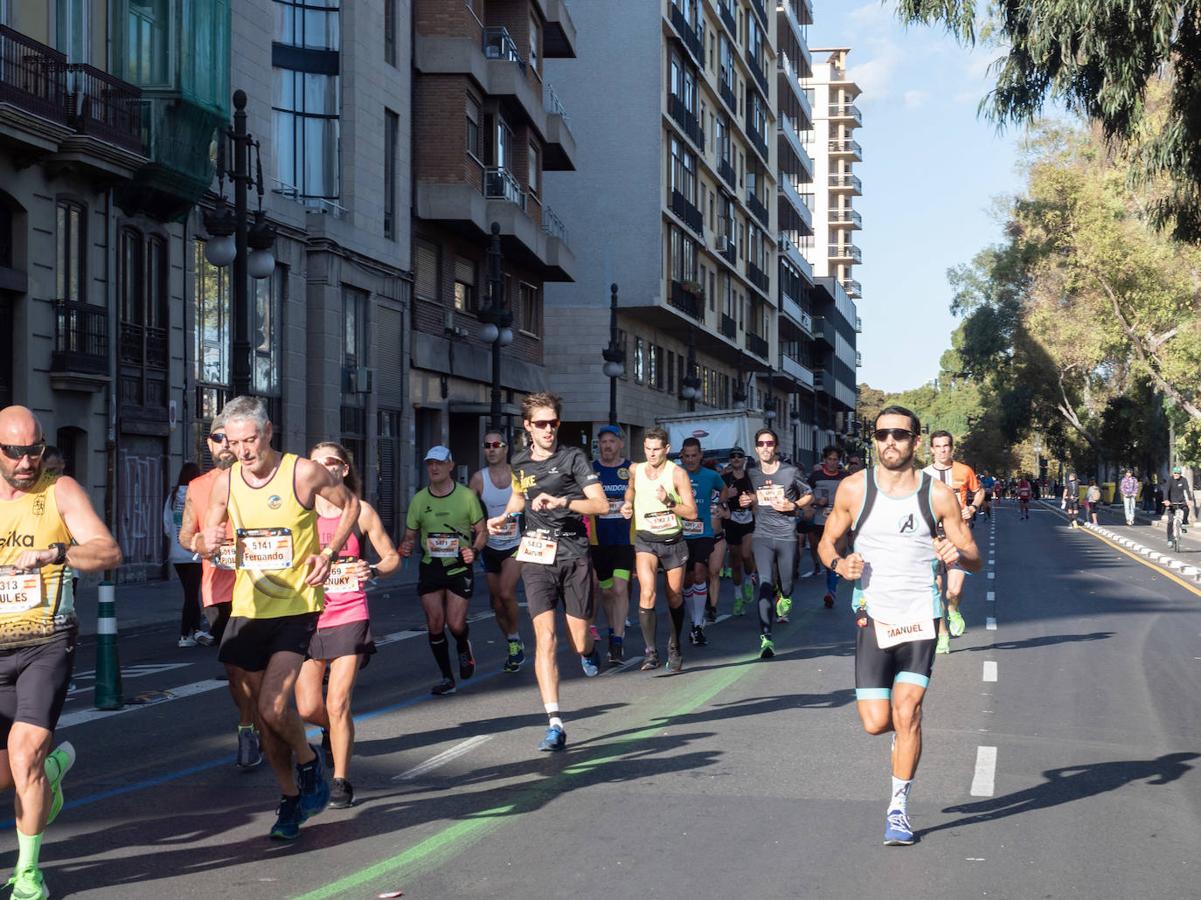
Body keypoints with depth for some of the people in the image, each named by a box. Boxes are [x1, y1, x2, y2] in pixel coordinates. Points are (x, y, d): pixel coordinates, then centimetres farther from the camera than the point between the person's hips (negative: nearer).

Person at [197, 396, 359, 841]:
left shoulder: (304, 473, -10)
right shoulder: (225, 481, 1)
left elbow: (350, 504, 6)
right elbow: (205, 538, 8)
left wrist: (328, 553, -7)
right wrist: (207, 543, -17)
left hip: (296, 607, -4)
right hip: (248, 607, 5)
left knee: (275, 707, -18)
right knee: (266, 713, 10)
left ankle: (308, 761, 12)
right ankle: (290, 800, 26)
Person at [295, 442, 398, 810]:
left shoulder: (361, 511, 2)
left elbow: (392, 557, 8)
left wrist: (372, 570, -12)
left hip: (349, 618, -2)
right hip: (308, 617, 2)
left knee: (337, 704, -8)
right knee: (308, 708, 0)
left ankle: (340, 782, 7)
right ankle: (333, 731, 36)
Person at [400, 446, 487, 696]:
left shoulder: (466, 496, -2)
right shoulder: (419, 499, 4)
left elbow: (482, 531, 4)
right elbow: (410, 536, 11)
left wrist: (473, 550, -15)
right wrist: (405, 547, -12)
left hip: (459, 566, -2)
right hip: (430, 567, 2)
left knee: (456, 624, -8)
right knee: (435, 624, -3)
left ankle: (464, 648, 29)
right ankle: (447, 678, 11)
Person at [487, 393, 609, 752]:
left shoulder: (573, 458, -2)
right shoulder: (519, 462, 10)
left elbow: (601, 505, -11)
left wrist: (561, 501, -24)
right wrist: (504, 517, 13)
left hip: (574, 555, -2)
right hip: (537, 557, 2)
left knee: (579, 642, 2)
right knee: (545, 638, -13)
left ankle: (588, 648, 43)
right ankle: (555, 725, -13)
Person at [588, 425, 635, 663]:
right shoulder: (589, 470, 3)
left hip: (626, 539, -2)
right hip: (598, 541, 2)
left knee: (620, 589, -14)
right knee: (606, 591, 12)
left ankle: (618, 643, -13)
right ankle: (614, 630, 35)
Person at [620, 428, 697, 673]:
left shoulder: (677, 474, -10)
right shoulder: (635, 470, 1)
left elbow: (692, 512, -11)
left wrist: (669, 502, -26)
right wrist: (628, 504, 6)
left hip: (673, 541, -1)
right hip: (645, 540, 1)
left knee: (675, 598, 11)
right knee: (647, 593, -21)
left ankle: (674, 648, 33)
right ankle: (651, 652, -20)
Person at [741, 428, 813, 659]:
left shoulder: (790, 472, -2)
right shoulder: (752, 474, 6)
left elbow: (809, 496, 9)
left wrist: (792, 505, -9)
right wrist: (747, 501, 2)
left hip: (787, 535, -1)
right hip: (762, 535, 1)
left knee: (786, 585, 7)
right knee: (765, 584, -14)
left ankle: (784, 598, 49)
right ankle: (766, 639, -18)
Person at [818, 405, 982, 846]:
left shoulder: (939, 495, -1)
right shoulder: (854, 489, 1)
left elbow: (975, 559, 4)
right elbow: (828, 542, 12)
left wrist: (957, 554, -20)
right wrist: (841, 563, -11)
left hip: (920, 616, -1)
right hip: (873, 616, 1)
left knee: (907, 714, -10)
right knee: (876, 722, -4)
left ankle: (899, 808, 5)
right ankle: (902, 727, 33)